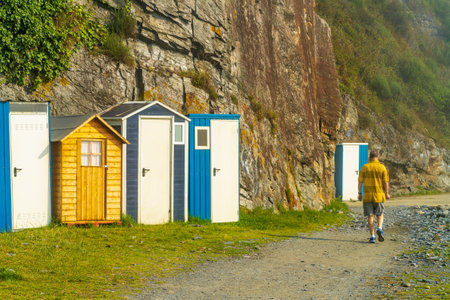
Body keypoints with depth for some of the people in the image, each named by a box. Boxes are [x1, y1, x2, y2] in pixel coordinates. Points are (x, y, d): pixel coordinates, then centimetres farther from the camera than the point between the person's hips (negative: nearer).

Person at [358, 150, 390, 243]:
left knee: (370, 215, 5)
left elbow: (360, 182, -1)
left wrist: (359, 193, 6)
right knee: (379, 214, 15)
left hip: (367, 196, 0)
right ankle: (380, 228, -10)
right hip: (379, 195, 0)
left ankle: (372, 236, 1)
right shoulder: (382, 167, -2)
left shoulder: (364, 167, 0)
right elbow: (386, 182, -4)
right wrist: (387, 194, 5)